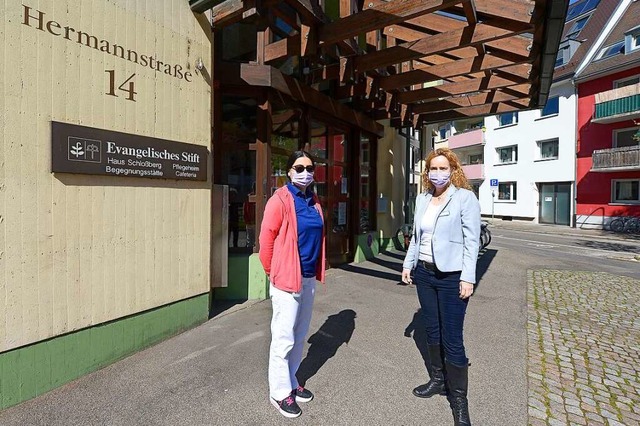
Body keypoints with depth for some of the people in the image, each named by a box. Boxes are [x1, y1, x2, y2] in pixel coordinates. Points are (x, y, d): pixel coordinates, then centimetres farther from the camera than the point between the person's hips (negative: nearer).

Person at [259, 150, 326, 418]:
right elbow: (266, 239, -13)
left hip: (309, 278, 7)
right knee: (284, 339, 5)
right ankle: (279, 392, 26)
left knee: (300, 336, 19)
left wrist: (317, 272, 15)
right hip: (287, 279, -7)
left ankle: (290, 383, 38)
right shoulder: (280, 199, -14)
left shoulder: (314, 201, 8)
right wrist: (273, 273, -3)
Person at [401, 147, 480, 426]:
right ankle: (438, 380, 36)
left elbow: (471, 240, -11)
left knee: (452, 340, 0)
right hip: (424, 273, 6)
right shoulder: (422, 199, 8)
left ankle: (459, 399, 19)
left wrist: (467, 278, -15)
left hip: (452, 276, -6)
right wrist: (408, 263, 11)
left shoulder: (465, 198, -9)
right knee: (432, 331, 17)